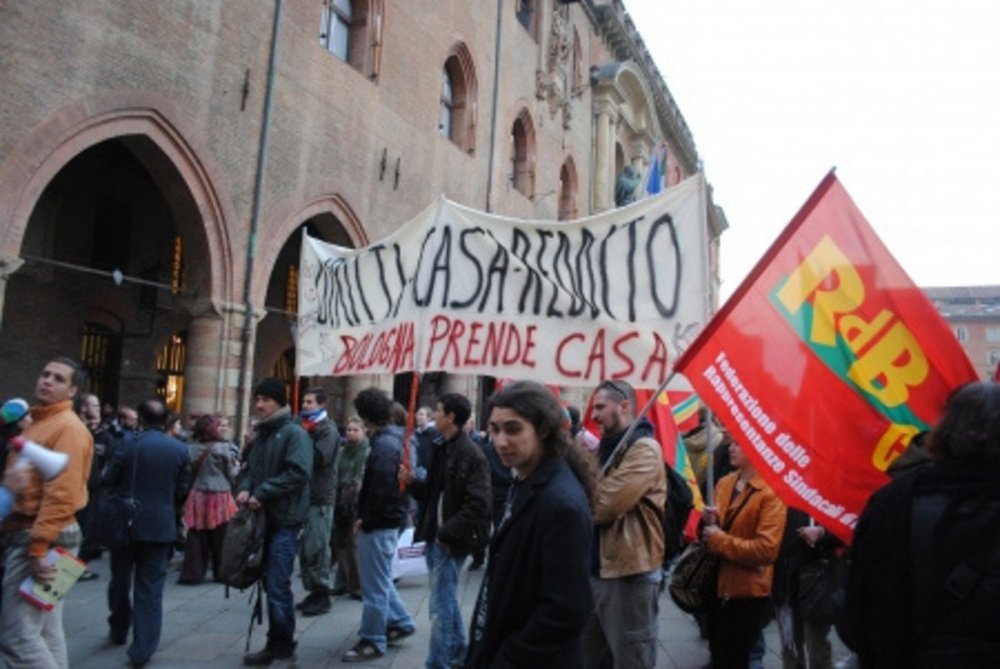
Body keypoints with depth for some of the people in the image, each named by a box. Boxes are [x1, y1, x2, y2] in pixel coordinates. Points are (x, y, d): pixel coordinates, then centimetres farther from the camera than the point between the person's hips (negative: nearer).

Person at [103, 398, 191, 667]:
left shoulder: (129, 442, -9)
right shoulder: (181, 449, -2)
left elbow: (108, 480, -6)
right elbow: (183, 491, 1)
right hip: (160, 525, 1)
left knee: (120, 579, 20)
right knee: (150, 588, 4)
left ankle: (119, 630, 37)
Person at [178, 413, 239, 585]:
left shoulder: (192, 448, 0)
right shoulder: (223, 447, -8)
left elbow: (189, 473, 7)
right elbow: (231, 473, 0)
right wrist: (236, 465, 18)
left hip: (197, 496, 3)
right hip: (219, 496, -2)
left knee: (197, 538, 7)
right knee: (220, 538, 9)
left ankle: (192, 573, 9)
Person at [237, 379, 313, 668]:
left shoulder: (294, 433, -11)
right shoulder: (260, 435, 16)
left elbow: (298, 473, -22)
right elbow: (250, 467, 19)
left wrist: (261, 493, -20)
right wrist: (244, 488, -3)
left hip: (285, 520, -8)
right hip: (264, 517, 8)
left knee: (278, 587, -6)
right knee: (270, 585, 15)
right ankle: (274, 646, 26)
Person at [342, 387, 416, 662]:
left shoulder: (384, 445, -21)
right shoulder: (391, 439, 10)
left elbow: (381, 489, -26)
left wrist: (366, 520, -14)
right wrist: (367, 516, 9)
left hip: (379, 523, -10)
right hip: (385, 520, 10)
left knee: (374, 585, 2)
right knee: (379, 579, 22)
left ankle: (372, 641, 13)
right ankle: (400, 622, 32)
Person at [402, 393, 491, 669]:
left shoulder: (471, 455, -16)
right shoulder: (441, 448, 11)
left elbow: (478, 504, -21)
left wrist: (447, 533, -19)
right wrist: (413, 482, 2)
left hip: (450, 540, -9)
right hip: (435, 537, 9)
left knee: (440, 607, -3)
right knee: (447, 601, 20)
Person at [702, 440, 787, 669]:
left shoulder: (771, 493, -16)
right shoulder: (724, 483, 5)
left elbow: (766, 549, -24)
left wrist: (719, 539, -20)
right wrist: (707, 523, -6)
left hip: (748, 594, -7)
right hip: (718, 587, 7)